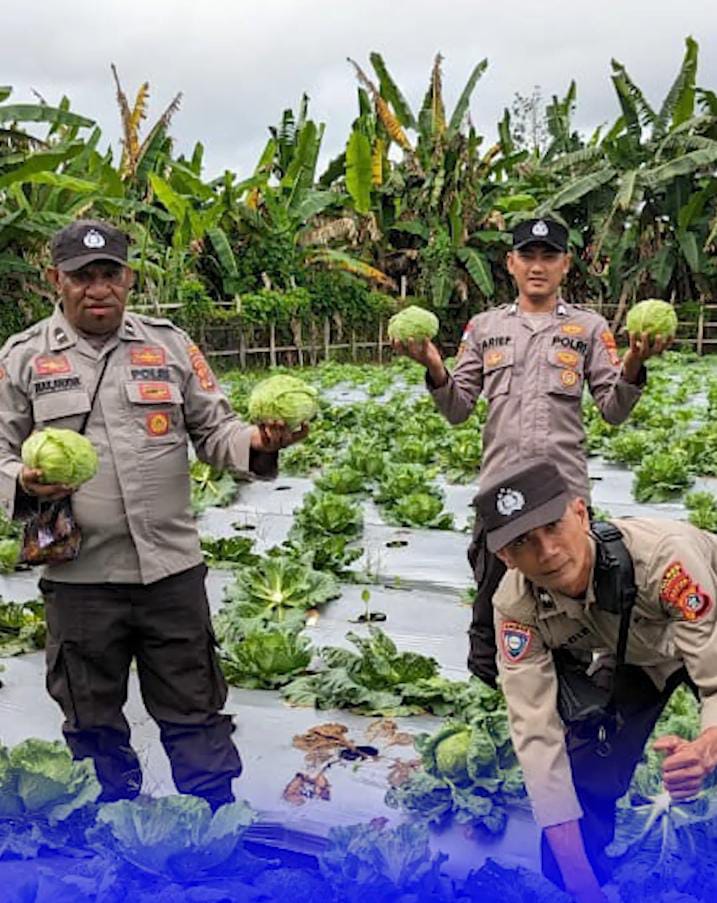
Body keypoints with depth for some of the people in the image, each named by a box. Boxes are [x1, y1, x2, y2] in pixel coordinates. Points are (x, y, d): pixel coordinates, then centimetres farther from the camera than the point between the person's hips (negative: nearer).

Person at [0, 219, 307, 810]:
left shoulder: (170, 345, 7)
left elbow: (214, 430, 10)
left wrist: (258, 444, -11)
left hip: (173, 566, 1)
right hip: (79, 577, 0)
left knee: (194, 711, 11)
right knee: (94, 721, 14)